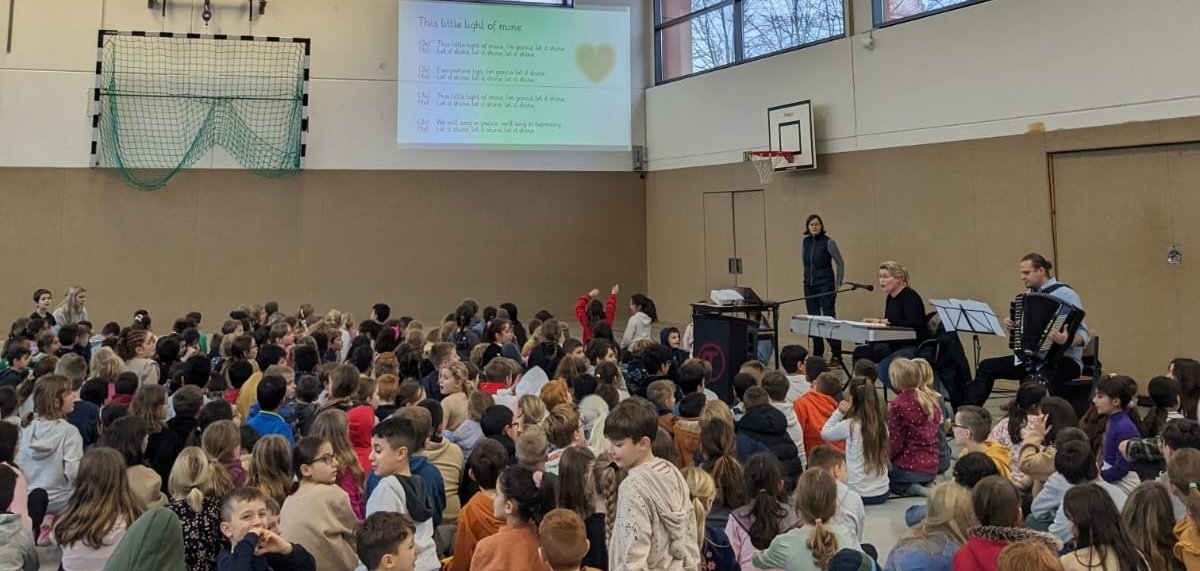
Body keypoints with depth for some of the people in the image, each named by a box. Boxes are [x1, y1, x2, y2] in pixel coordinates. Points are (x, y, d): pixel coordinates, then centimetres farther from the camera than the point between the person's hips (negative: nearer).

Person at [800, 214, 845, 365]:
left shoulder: (828, 242, -8)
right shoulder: (805, 242, 7)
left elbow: (840, 263, -3)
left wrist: (838, 284, -4)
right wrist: (809, 277, 16)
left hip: (825, 285, -5)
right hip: (809, 286, 5)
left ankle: (836, 355, -5)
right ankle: (817, 354, 14)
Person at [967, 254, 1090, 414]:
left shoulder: (1065, 294, -10)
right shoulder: (1030, 294, 11)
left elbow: (1083, 334, -15)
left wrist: (1068, 340, -37)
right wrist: (1010, 325, 1)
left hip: (1063, 360, -8)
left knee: (1044, 381, -40)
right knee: (986, 367, 2)